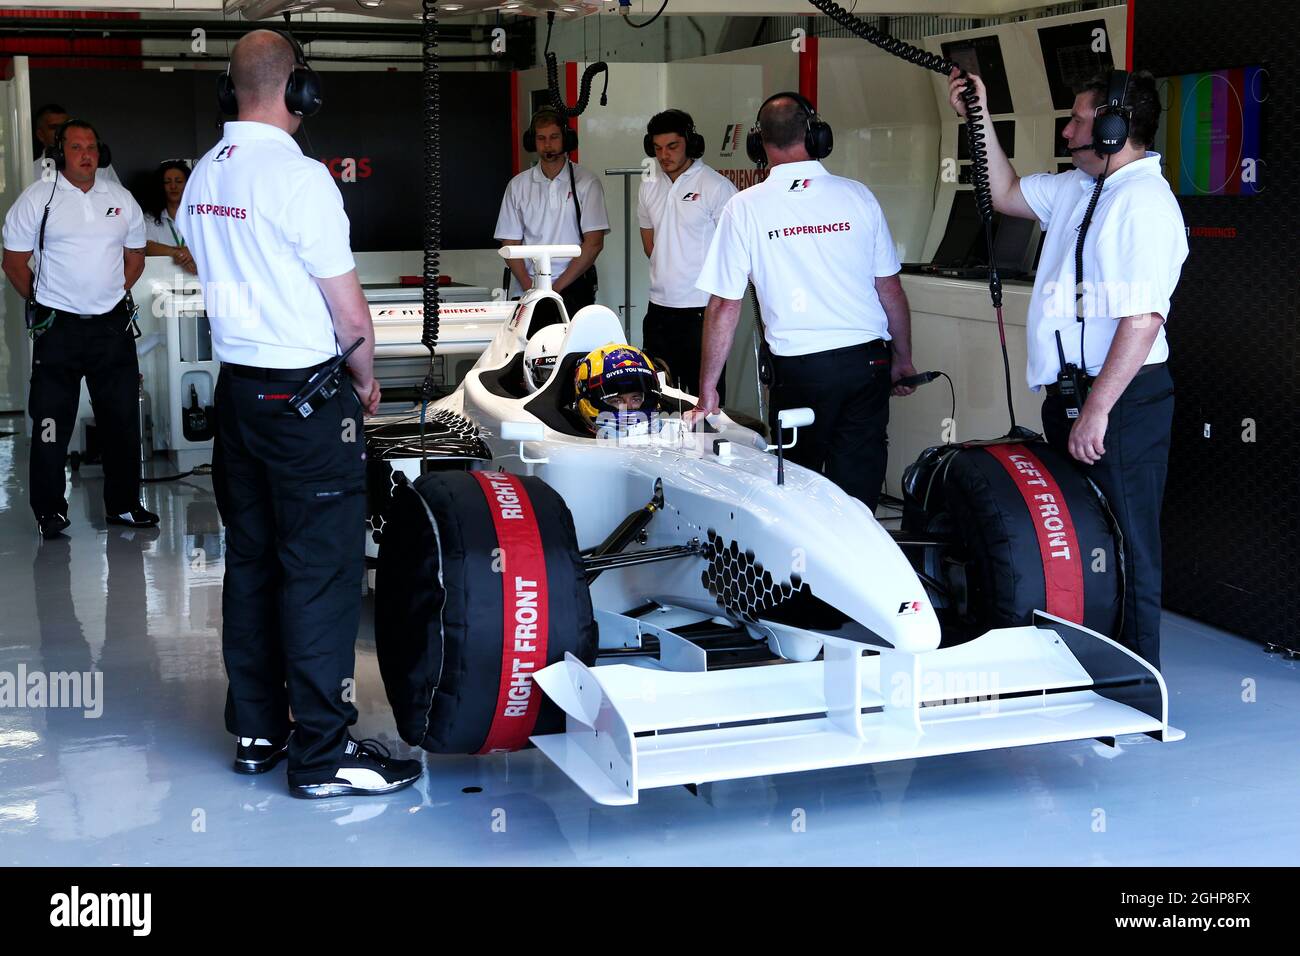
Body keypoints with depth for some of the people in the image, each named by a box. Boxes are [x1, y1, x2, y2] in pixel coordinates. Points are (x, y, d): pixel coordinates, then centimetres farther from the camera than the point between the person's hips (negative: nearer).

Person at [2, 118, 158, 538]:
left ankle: (123, 504, 19)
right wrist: (42, 303, 3)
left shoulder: (121, 199, 9)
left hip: (113, 325, 3)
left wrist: (111, 296, 10)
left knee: (122, 419, 8)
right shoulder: (37, 198, -2)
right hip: (58, 327, -3)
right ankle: (50, 511, 10)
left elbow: (135, 257, 17)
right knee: (52, 422, 0)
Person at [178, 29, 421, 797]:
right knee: (321, 572, -3)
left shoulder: (203, 179, 8)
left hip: (236, 385, 8)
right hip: (306, 396, -8)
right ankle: (322, 754, 2)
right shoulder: (298, 176, -17)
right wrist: (366, 380, 4)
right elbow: (348, 309, -14)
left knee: (252, 559, 13)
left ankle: (258, 731, 22)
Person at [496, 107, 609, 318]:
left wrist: (557, 287, -9)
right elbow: (510, 244, 8)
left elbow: (594, 242, -3)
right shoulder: (518, 185, 11)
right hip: (527, 290, 2)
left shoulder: (586, 182, 3)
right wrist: (531, 289, -7)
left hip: (573, 290, -2)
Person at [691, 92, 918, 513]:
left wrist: (708, 390, 3)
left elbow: (724, 307, -3)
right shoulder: (857, 196, 2)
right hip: (868, 361, 2)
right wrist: (903, 360, 20)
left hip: (799, 368, -2)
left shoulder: (745, 208, -4)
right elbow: (890, 289, 7)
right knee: (858, 490, 7)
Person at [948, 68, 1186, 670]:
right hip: (1073, 393, 10)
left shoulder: (1145, 201, -18)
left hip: (1121, 397, -10)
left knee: (1124, 545, -2)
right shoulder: (1077, 188, 12)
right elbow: (1007, 194, 30)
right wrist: (978, 119, 21)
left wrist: (1097, 410, -25)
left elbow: (1143, 320, -25)